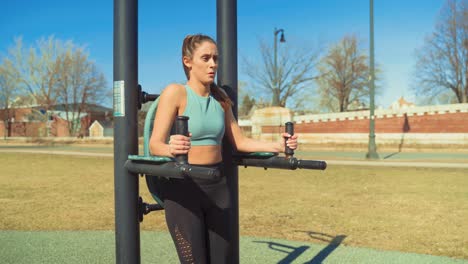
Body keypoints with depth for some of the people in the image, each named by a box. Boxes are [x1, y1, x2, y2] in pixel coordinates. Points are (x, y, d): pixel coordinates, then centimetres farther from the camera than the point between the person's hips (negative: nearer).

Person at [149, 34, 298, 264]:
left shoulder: (220, 98, 8)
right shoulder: (175, 92, -9)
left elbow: (239, 141, 12)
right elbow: (155, 144, -16)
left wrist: (277, 146, -1)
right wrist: (171, 148, -39)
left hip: (217, 185, 5)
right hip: (183, 186, -5)